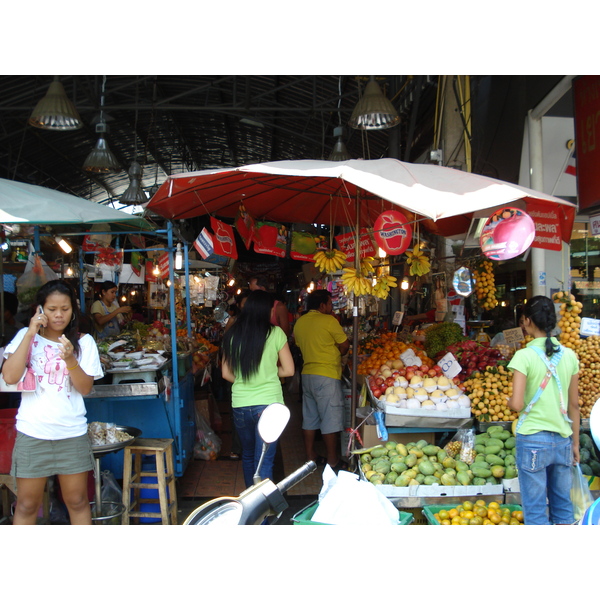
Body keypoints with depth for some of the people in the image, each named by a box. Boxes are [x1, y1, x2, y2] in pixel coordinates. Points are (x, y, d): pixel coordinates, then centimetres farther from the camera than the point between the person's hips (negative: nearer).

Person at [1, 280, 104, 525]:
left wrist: (70, 360, -22)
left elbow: (85, 388, -5)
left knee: (77, 500, 11)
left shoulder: (84, 342, 1)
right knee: (27, 504, 9)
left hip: (72, 433, 1)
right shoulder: (26, 336, 0)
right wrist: (30, 334, -13)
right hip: (32, 433, 0)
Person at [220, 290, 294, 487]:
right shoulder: (275, 333, -8)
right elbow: (288, 370, -4)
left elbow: (226, 373, 5)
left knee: (248, 455, 23)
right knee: (264, 461, 1)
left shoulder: (232, 335, 0)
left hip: (240, 404, 4)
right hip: (268, 403, -4)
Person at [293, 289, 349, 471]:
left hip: (307, 373, 8)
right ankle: (333, 460, 7)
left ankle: (311, 456, 23)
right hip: (327, 376, -7)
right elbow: (345, 345, -7)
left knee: (309, 417, 15)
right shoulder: (329, 321, -13)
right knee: (331, 419, 1)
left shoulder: (299, 322, 7)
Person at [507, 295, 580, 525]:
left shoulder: (525, 356, -12)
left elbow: (517, 404, -17)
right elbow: (574, 404, 8)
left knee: (535, 509, 4)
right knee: (563, 505, 16)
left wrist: (509, 401, 6)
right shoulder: (569, 356, 2)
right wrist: (575, 443, 16)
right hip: (563, 439, 5)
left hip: (533, 440, -5)